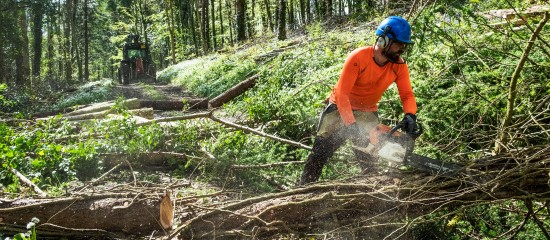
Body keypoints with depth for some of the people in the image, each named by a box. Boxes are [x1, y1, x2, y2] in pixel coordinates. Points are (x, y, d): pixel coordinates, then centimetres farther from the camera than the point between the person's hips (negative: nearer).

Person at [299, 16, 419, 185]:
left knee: (370, 160, 2)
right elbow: (342, 94, -29)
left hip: (367, 113, 4)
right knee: (319, 154, 0)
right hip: (340, 108, -3)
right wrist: (351, 125, -35)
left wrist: (410, 115, -33)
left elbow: (407, 94, -11)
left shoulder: (399, 65, -14)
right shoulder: (358, 57, -28)